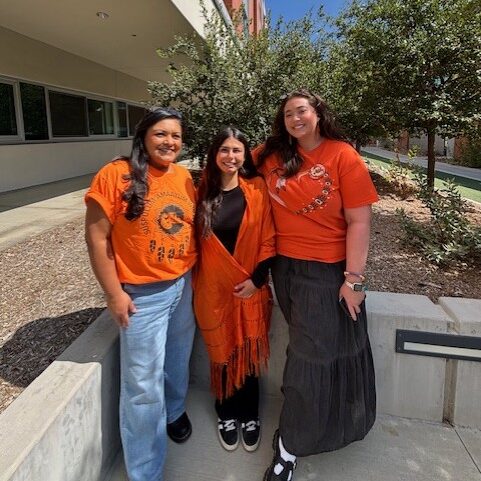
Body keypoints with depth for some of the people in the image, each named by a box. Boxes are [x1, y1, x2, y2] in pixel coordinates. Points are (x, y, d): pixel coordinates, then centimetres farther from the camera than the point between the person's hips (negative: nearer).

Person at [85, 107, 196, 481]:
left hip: (185, 286, 5)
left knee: (178, 362, 24)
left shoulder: (185, 178, 3)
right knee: (144, 386, 5)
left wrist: (194, 274, 12)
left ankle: (175, 410, 55)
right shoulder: (116, 175, -14)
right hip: (143, 295, -5)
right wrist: (114, 294, -13)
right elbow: (97, 237, -12)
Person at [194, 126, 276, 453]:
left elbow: (268, 239, -5)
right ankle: (227, 414, 36)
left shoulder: (257, 189, -3)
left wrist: (257, 279, -10)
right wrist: (197, 280, 1)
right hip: (213, 288, 1)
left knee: (249, 352, 11)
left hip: (250, 286, -1)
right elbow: (196, 240, 6)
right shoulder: (203, 192, 2)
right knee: (222, 352, 14)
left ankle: (250, 415, 34)